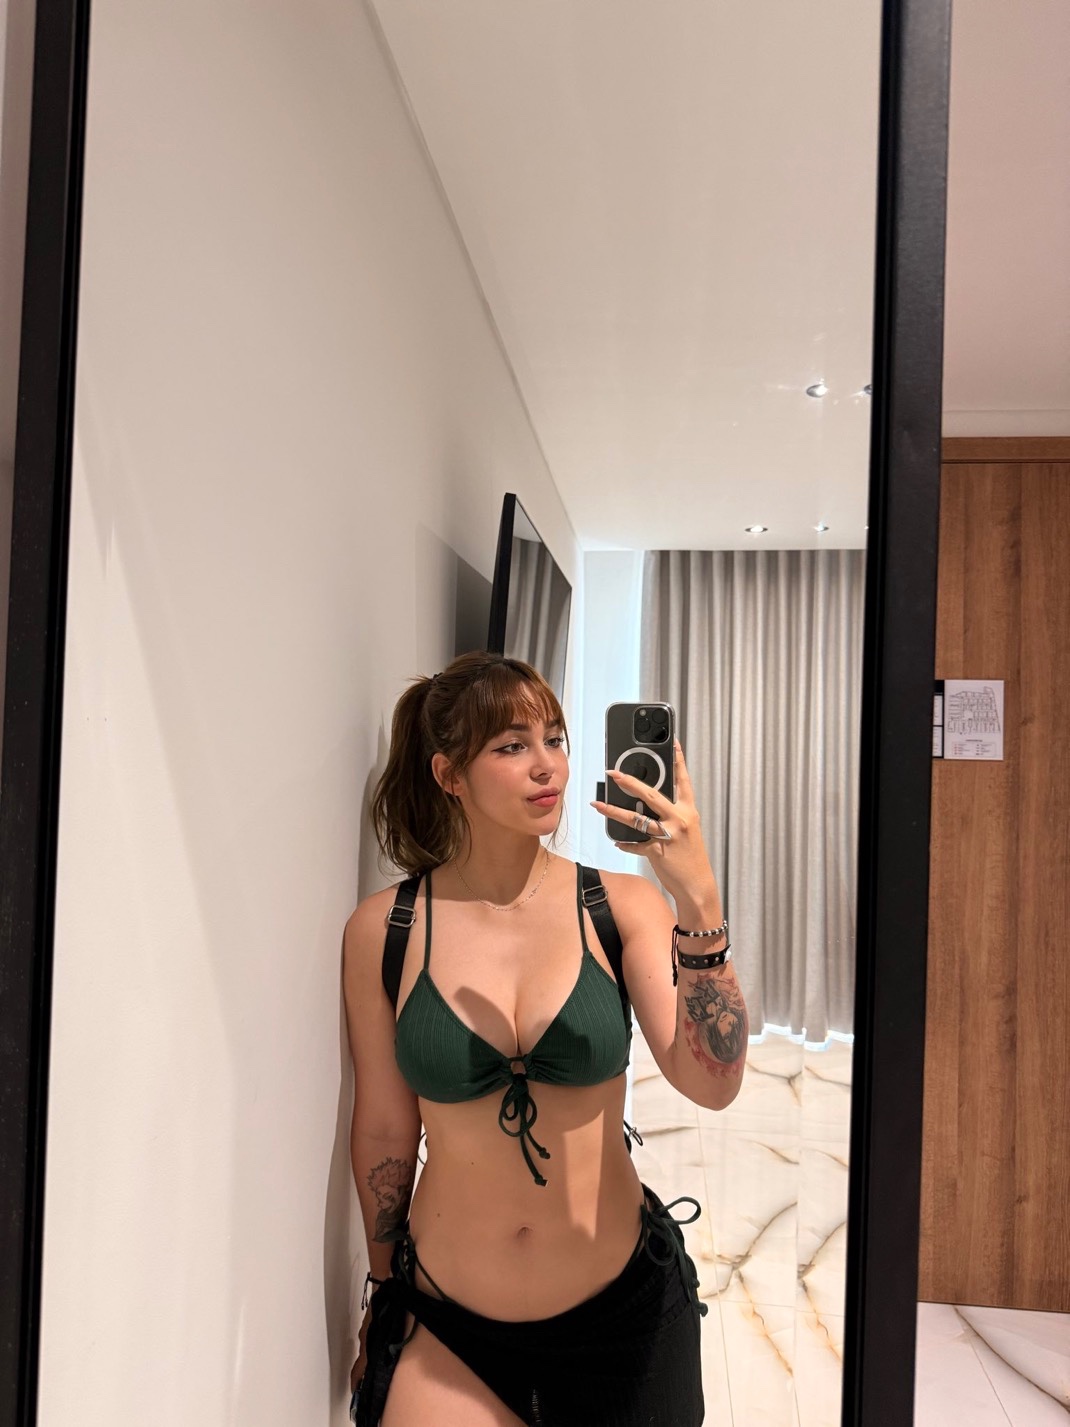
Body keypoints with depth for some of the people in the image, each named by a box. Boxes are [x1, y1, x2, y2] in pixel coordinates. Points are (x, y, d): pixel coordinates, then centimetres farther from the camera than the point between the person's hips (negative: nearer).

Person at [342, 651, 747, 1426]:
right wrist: (385, 1290, 11)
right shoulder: (382, 929, -10)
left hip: (620, 1305, 0)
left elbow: (712, 1083, -21)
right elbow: (384, 1131, -1)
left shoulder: (621, 906, -11)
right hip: (446, 1326, 0)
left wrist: (699, 903, -33)